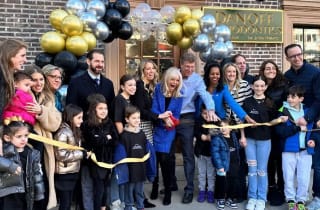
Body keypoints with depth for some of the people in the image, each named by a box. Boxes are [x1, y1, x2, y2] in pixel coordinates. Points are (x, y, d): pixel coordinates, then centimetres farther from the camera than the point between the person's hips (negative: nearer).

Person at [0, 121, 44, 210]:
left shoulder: (32, 154, 3)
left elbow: (37, 174, 7)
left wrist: (39, 193, 8)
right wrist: (10, 166, -32)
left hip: (25, 195, 4)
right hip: (8, 195, -4)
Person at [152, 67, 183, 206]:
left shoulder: (179, 95, -1)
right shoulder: (158, 89, -2)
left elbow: (176, 116, -1)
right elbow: (154, 109, -8)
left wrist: (170, 121, -20)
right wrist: (164, 119, -22)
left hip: (168, 132, -1)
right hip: (156, 129, 1)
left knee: (166, 159, -8)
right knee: (155, 158, 5)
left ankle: (168, 191, 6)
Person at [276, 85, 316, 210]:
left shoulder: (308, 112, 9)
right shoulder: (283, 111, -3)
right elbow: (281, 132, -14)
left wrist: (313, 140, 1)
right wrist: (298, 128, -17)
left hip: (305, 150, 3)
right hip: (289, 149, -2)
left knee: (304, 178, 5)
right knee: (289, 177, 5)